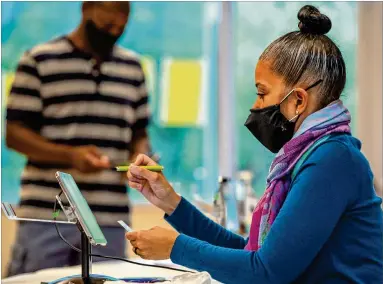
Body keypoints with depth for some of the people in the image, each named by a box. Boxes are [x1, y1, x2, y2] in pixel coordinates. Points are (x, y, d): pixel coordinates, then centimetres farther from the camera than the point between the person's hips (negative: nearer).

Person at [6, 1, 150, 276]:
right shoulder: (39, 60, 1)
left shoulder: (132, 67, 15)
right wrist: (71, 155, -18)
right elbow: (14, 134, -3)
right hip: (46, 214, -3)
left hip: (110, 218, 4)